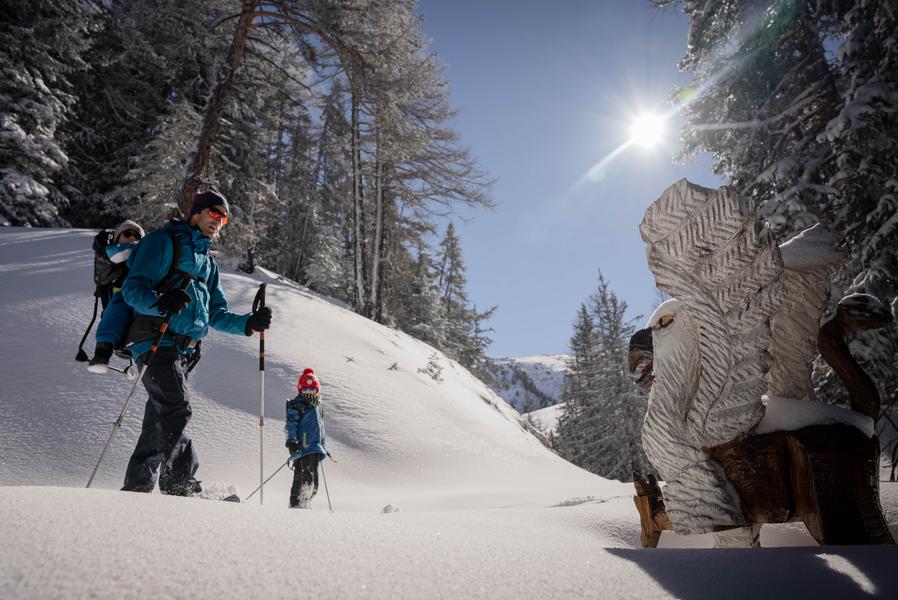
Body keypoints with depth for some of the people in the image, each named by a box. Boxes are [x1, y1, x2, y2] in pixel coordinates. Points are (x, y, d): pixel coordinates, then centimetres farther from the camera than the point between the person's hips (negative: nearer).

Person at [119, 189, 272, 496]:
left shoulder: (208, 262, 25)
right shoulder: (164, 241, 1)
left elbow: (216, 314, 23)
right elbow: (133, 288, -10)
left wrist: (249, 323, 6)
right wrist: (161, 302, -31)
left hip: (182, 350, 8)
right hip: (157, 341, -8)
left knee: (160, 419, 11)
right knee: (177, 409, -21)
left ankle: (137, 486, 20)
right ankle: (181, 484, -18)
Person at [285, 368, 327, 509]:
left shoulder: (316, 406, 21)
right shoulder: (296, 405, -4)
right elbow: (290, 424, -13)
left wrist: (322, 446, 31)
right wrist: (292, 440, -27)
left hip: (315, 449, 8)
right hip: (303, 448, -8)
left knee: (313, 482, 13)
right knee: (304, 478, -16)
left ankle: (305, 506, 25)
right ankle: (296, 506, -13)